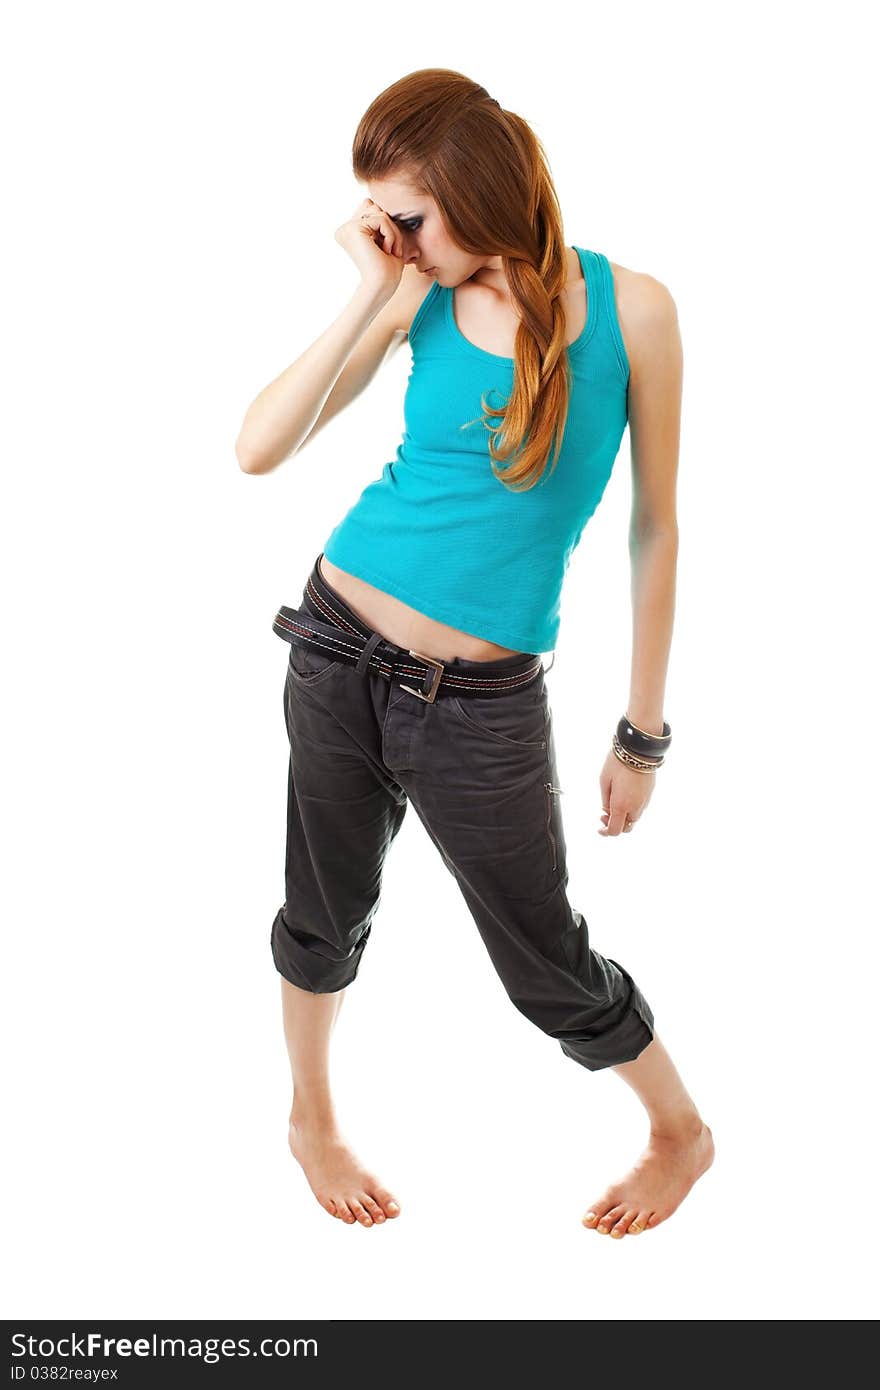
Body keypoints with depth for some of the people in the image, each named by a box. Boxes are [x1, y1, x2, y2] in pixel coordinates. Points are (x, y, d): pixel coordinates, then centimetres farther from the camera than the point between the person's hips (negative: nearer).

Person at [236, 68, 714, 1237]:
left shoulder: (629, 309, -8)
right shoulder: (423, 298, -2)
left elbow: (655, 528, -2)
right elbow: (258, 450, -10)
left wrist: (644, 734, 1)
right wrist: (373, 295, -15)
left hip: (483, 704, -2)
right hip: (341, 654, 2)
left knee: (550, 963, 10)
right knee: (327, 915, 19)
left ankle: (682, 1131, 38)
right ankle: (312, 1116, 47)